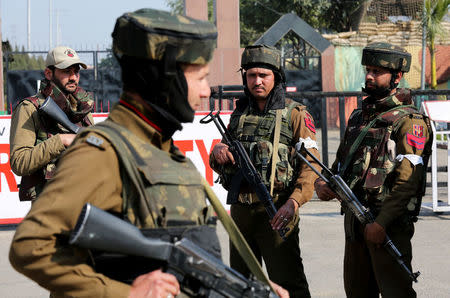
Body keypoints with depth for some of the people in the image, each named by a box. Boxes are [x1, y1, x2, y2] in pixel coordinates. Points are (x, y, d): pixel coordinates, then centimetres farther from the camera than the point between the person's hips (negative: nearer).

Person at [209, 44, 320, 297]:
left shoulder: (295, 115, -3)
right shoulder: (239, 115, 14)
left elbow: (311, 165, -10)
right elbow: (220, 165, 20)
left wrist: (294, 202, -24)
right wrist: (218, 152, -4)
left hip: (276, 211, -6)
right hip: (240, 210, 6)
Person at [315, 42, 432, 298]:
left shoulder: (408, 121, -8)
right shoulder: (358, 117, 17)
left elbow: (407, 180, -16)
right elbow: (341, 164, 24)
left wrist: (382, 222, -23)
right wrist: (323, 184, 1)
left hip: (389, 225, -8)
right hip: (354, 220, 8)